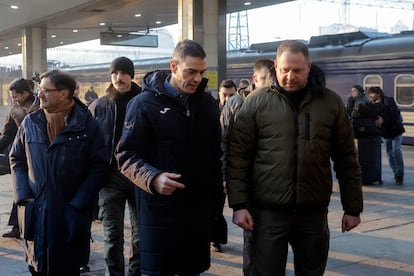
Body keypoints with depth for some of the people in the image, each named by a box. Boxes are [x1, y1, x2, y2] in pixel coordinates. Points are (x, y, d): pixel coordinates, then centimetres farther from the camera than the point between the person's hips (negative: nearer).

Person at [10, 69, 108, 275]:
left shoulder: (87, 126, -5)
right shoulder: (30, 123, 5)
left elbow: (98, 167, -5)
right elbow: (16, 160, 12)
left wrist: (77, 203, -11)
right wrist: (23, 196, -1)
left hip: (71, 214, -2)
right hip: (35, 211, 3)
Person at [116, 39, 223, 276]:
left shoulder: (208, 103, 9)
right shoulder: (145, 103, -7)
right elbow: (127, 156, -10)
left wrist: (217, 197, 13)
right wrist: (153, 179, -27)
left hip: (199, 209, 5)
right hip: (160, 209, -4)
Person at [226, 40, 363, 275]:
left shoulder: (331, 102, 3)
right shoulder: (256, 102, -2)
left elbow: (346, 159, 7)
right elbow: (238, 155, -2)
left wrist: (353, 208, 6)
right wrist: (239, 204, -8)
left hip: (314, 212, 2)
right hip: (268, 211, -2)